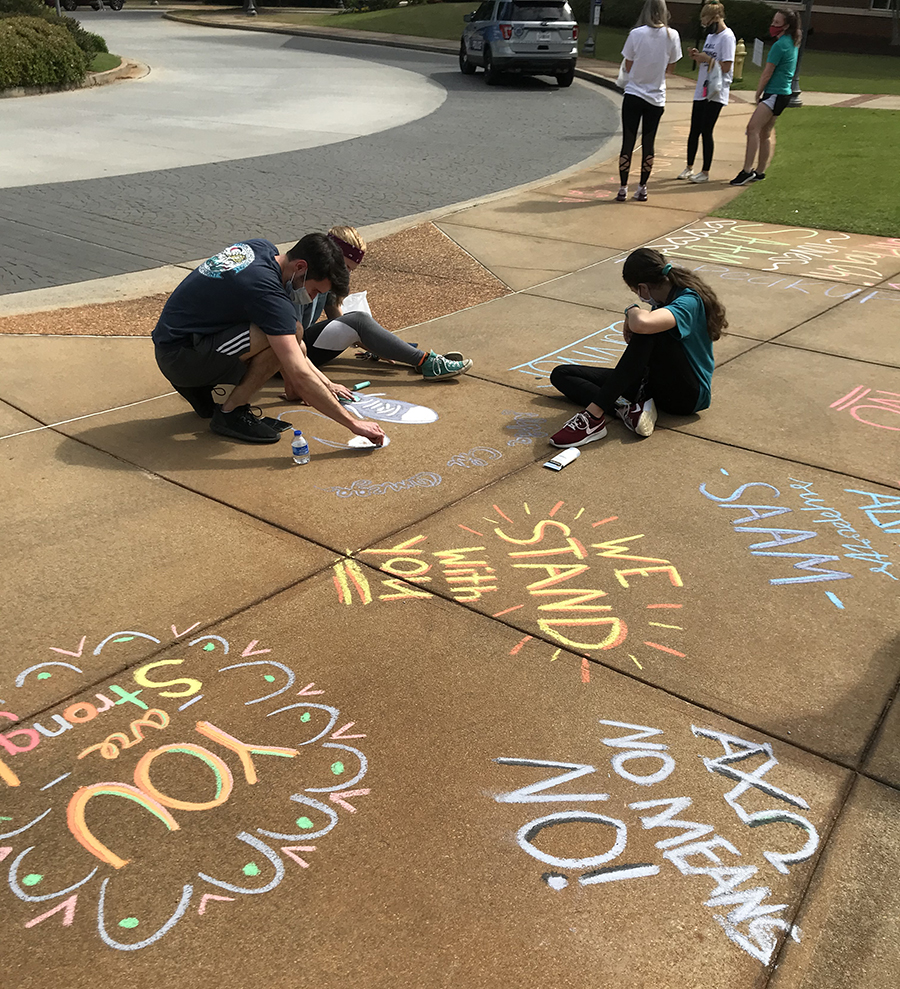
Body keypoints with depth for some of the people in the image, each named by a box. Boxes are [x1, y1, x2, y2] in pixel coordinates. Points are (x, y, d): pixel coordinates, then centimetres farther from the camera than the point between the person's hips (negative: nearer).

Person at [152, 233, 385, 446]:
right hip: (179, 356, -10)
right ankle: (230, 413, -7)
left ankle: (200, 389, 10)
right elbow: (299, 378, -29)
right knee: (277, 339, -25)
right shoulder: (268, 292, -26)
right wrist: (353, 422, -24)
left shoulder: (264, 249, 2)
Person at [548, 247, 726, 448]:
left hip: (688, 395, -9)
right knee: (561, 374, -1)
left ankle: (594, 416, -38)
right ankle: (625, 407, -24)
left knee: (648, 332, -36)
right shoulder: (665, 297, 5)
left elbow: (642, 323, -40)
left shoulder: (688, 302, -21)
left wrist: (632, 310, -20)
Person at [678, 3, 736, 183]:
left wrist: (707, 58, -16)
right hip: (701, 91, 8)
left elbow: (726, 67, -16)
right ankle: (689, 168, 21)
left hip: (716, 93, -8)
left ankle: (705, 172, 2)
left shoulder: (727, 37, -11)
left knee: (706, 131, -6)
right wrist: (697, 56, 2)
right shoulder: (711, 35, 16)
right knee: (694, 131, 10)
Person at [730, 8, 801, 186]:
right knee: (765, 133, 14)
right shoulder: (792, 43, 16)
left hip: (775, 94, -10)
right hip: (783, 93, 10)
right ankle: (760, 171, 20)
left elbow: (767, 74, -11)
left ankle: (747, 170, -24)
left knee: (753, 128, -18)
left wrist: (758, 93, 2)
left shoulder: (779, 45, -15)